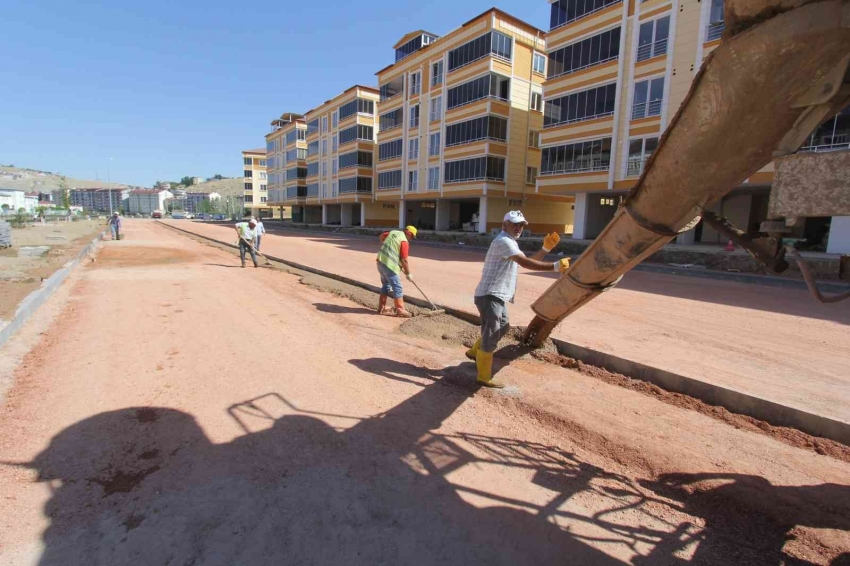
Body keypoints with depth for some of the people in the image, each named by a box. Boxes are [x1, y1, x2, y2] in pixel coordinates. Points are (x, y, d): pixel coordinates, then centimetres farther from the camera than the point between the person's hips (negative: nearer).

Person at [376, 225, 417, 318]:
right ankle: (400, 310, 2)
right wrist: (408, 273, -4)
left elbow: (382, 236, 26)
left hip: (381, 261, 9)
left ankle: (381, 308, 22)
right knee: (397, 288, -1)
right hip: (389, 265, -9)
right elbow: (404, 260, -13)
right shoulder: (404, 241, -12)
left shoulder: (393, 232, 11)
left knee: (386, 285, 19)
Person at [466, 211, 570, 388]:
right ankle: (484, 377, 7)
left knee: (502, 328, 26)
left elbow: (528, 261, 18)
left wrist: (546, 248, 6)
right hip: (490, 296, -11)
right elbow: (525, 263, -28)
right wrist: (555, 266, -32)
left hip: (498, 296, 11)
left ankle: (474, 352, 39)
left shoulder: (510, 242, 18)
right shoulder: (503, 241, -16)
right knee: (491, 336, -4)